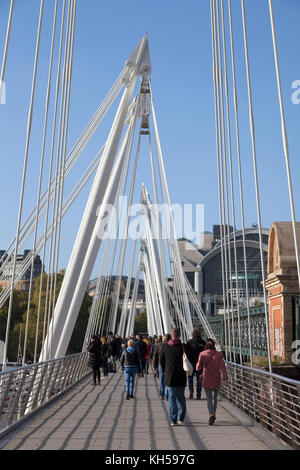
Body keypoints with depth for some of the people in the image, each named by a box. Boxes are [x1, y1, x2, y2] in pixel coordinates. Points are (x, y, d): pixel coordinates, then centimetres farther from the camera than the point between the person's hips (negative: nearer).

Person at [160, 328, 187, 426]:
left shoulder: (165, 346, -3)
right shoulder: (183, 346, -9)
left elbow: (161, 360, 6)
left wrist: (164, 371, 18)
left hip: (169, 376, 0)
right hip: (181, 376, 0)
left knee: (171, 398, 5)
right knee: (181, 397, 15)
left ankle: (173, 420, 4)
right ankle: (181, 418, 20)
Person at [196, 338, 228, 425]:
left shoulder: (202, 354, -7)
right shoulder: (219, 354, -6)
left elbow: (198, 367, -4)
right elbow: (222, 366, -13)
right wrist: (225, 377, -17)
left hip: (206, 380, -1)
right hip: (217, 380, 2)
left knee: (209, 398, -1)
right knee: (215, 397, 20)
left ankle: (211, 415, -21)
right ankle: (213, 415, 33)